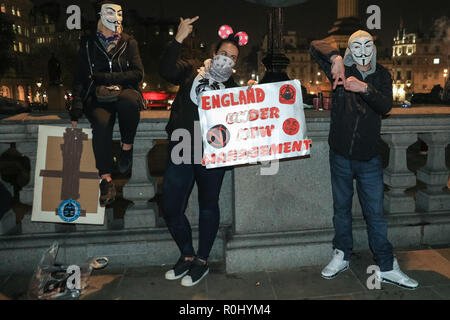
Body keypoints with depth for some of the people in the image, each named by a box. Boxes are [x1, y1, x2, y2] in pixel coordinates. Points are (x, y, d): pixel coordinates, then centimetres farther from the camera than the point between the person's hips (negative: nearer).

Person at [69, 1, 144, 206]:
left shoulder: (128, 42, 12)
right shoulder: (88, 44, 12)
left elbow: (138, 74, 1)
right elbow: (80, 78, 6)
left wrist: (104, 77, -7)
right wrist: (76, 111, -8)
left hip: (125, 91, 0)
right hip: (98, 97, 0)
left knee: (128, 100, -39)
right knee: (101, 124, -33)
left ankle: (127, 147, -18)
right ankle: (106, 179, -28)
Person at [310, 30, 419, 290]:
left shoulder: (382, 76, 3)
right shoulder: (343, 72, 0)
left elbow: (386, 106, -12)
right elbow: (316, 46, -4)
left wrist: (365, 89, -28)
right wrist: (335, 58, -21)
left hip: (369, 157, 0)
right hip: (341, 154, 0)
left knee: (375, 213, 3)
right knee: (342, 207, 14)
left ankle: (387, 267, 16)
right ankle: (342, 257, 30)